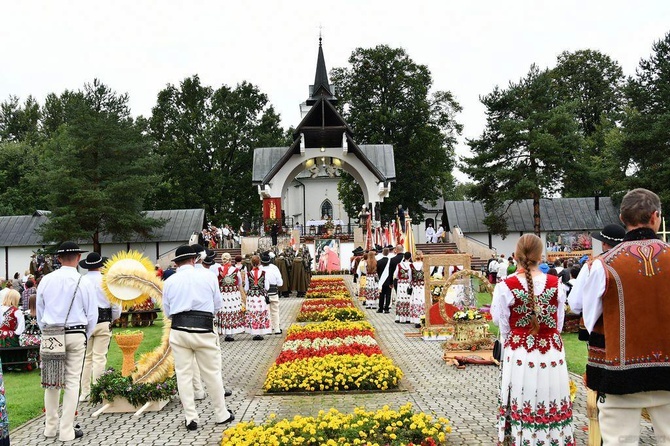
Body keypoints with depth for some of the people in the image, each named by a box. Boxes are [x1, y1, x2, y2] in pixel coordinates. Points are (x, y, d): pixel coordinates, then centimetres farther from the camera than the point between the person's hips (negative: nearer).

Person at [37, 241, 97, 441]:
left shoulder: (46, 280, -1)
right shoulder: (83, 283, -8)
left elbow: (39, 311, 8)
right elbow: (92, 315, -2)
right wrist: (85, 337, 13)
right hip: (76, 335, -2)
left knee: (52, 381, 12)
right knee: (72, 382, 4)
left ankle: (50, 427, 20)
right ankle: (67, 431, 8)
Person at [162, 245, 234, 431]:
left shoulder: (170, 281, 5)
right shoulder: (208, 276, 1)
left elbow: (167, 312, 12)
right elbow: (218, 304, 8)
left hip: (179, 331, 1)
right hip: (203, 331, -1)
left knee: (183, 374, 8)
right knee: (212, 373, 9)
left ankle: (191, 418, 11)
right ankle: (222, 415, 20)